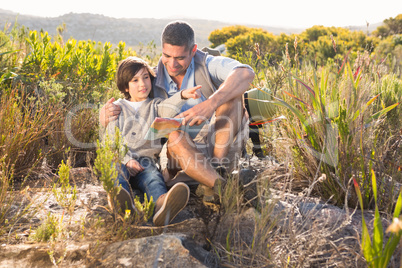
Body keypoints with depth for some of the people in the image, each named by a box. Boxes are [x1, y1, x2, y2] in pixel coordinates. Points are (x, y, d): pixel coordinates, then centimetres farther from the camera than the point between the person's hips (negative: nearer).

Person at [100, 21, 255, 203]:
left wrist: (211, 103, -43)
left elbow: (246, 73, -27)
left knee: (231, 91, -22)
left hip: (223, 147, 0)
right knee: (175, 136, -35)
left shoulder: (207, 65, -4)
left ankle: (217, 168, -26)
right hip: (181, 154, 0)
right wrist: (106, 116, -23)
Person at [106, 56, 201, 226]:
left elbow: (167, 107, -5)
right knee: (116, 170, -34)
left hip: (146, 161, -1)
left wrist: (182, 95, -28)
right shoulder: (117, 107, 20)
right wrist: (127, 160, -11)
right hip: (121, 159, 1)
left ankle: (163, 204, -66)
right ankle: (121, 201, -65)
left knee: (153, 177, -33)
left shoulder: (154, 105, 21)